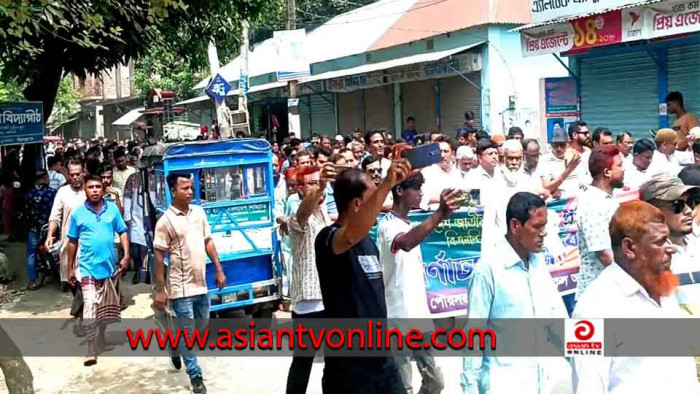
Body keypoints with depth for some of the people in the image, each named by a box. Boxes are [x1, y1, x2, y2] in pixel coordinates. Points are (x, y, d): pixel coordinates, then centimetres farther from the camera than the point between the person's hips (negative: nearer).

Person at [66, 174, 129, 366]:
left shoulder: (112, 209, -1)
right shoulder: (78, 213, -3)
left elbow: (122, 233, 5)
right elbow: (72, 242, 4)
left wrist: (126, 256, -6)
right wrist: (70, 268, 6)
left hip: (109, 265, 3)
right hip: (87, 267, -2)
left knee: (106, 307, 16)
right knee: (90, 307, -12)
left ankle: (101, 339, 36)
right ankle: (91, 350, -8)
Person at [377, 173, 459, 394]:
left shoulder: (409, 225, 13)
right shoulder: (388, 225, -16)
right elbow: (405, 244, -41)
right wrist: (440, 214, -53)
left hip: (420, 317, 9)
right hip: (399, 320, -8)